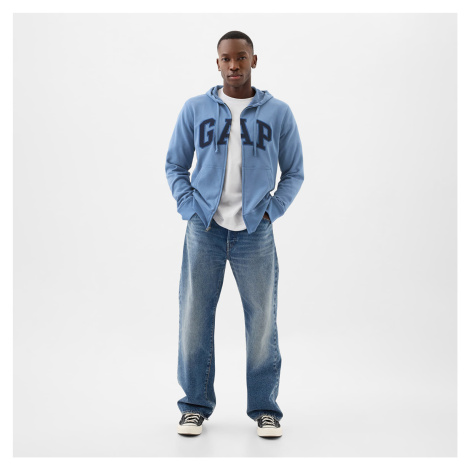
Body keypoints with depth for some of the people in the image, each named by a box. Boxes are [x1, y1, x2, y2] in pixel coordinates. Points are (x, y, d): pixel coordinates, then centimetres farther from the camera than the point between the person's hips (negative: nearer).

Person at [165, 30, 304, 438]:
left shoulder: (278, 113, 6)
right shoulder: (195, 109, 6)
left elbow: (294, 172, 11)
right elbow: (175, 165, 12)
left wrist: (272, 211, -1)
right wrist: (189, 207, -1)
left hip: (255, 233, 0)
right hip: (205, 231, 1)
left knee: (262, 322, 3)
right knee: (195, 319, 3)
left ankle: (265, 408, 16)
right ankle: (196, 405, 18)